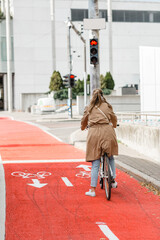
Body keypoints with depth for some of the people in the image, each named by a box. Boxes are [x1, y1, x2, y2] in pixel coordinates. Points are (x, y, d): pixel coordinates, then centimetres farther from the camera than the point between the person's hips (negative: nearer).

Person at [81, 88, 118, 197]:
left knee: (95, 162, 3)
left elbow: (84, 121, 27)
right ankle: (113, 181, 23)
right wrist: (114, 125, 48)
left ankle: (93, 189, 2)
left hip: (94, 133, 0)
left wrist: (83, 128, 50)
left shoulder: (89, 108, 14)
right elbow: (114, 119, 25)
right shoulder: (107, 106, 12)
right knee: (110, 156, 24)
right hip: (107, 132, 0)